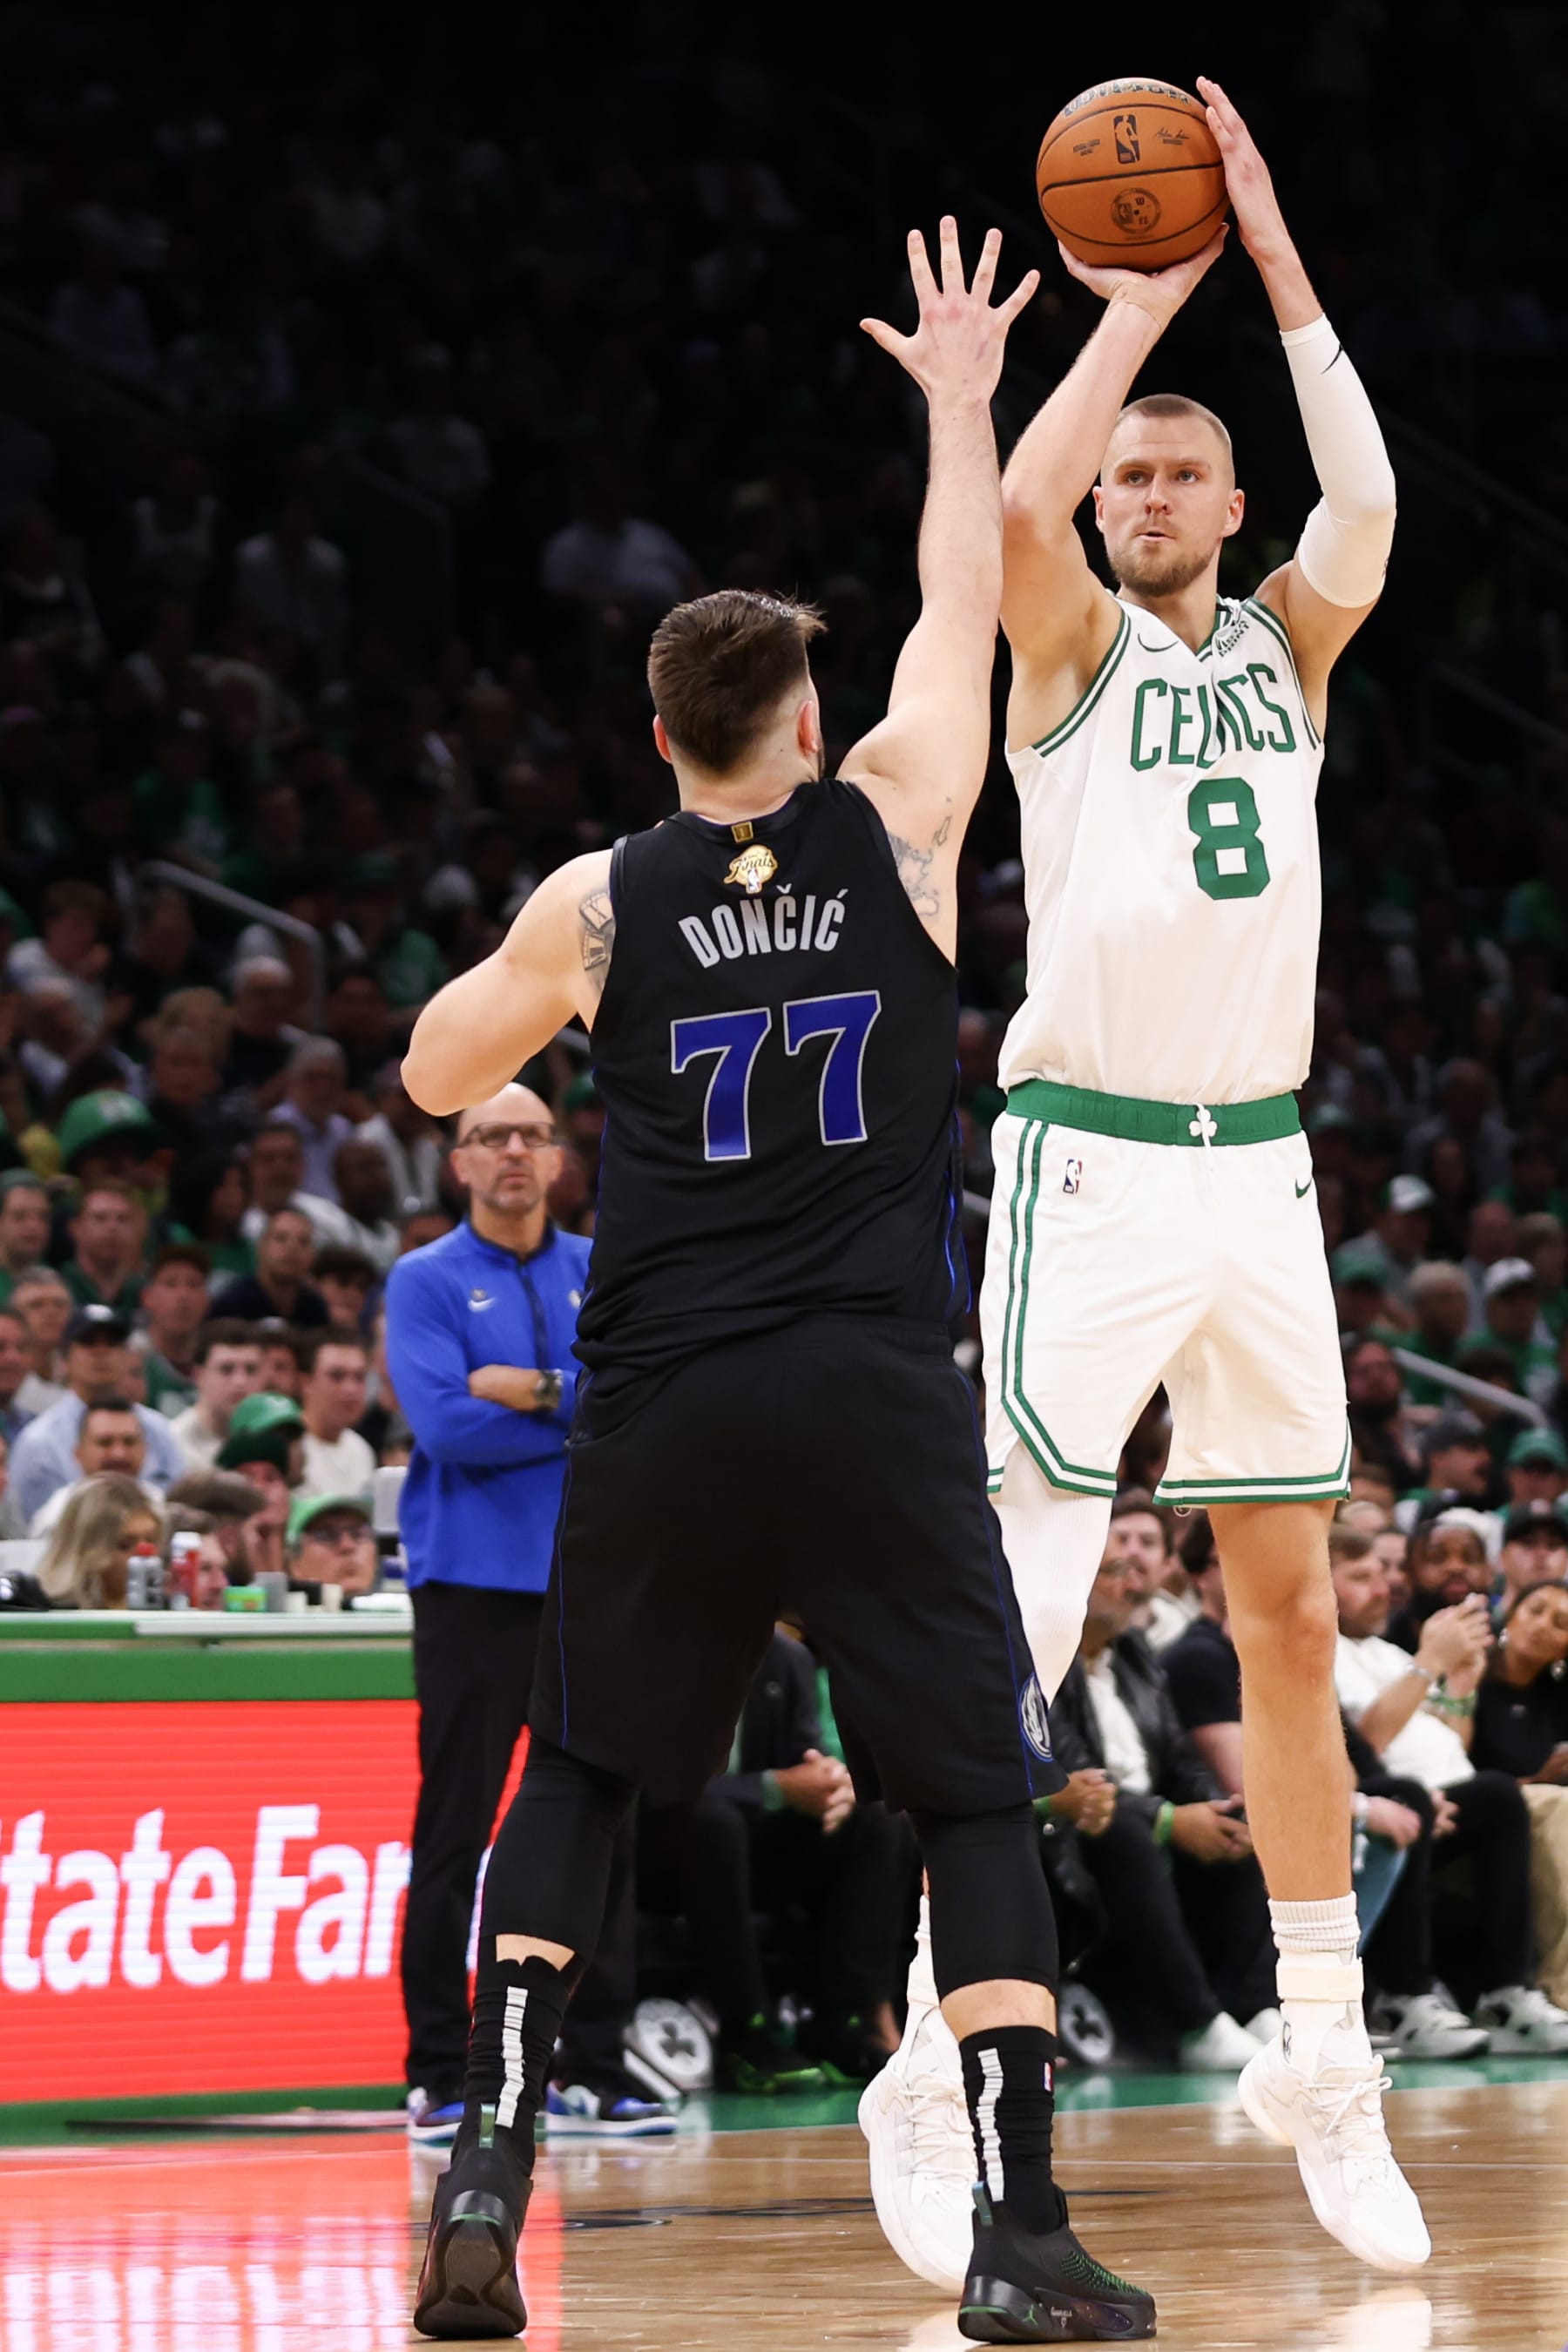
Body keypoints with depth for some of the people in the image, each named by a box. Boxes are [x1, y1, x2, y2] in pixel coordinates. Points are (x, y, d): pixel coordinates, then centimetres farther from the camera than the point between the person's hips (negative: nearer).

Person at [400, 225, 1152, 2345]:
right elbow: (965, 608, 16)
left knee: (580, 1774, 18)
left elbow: (434, 1078, 18)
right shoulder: (894, 822, 1)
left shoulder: (595, 902, 3)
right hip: (878, 1404, -1)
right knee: (980, 1798, 6)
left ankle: (490, 2158, 3)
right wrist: (960, 398, 28)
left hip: (663, 1410, 1)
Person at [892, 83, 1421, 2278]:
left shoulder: (1285, 648, 12)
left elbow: (1368, 503, -8)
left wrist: (1272, 253, -8)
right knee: (1022, 1615, -10)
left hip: (1260, 1170, 5)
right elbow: (1016, 506, -21)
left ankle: (1325, 2063, 14)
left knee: (1289, 1613, 8)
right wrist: (1140, 299, -11)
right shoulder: (1074, 644, 1)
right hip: (1092, 1165, -5)